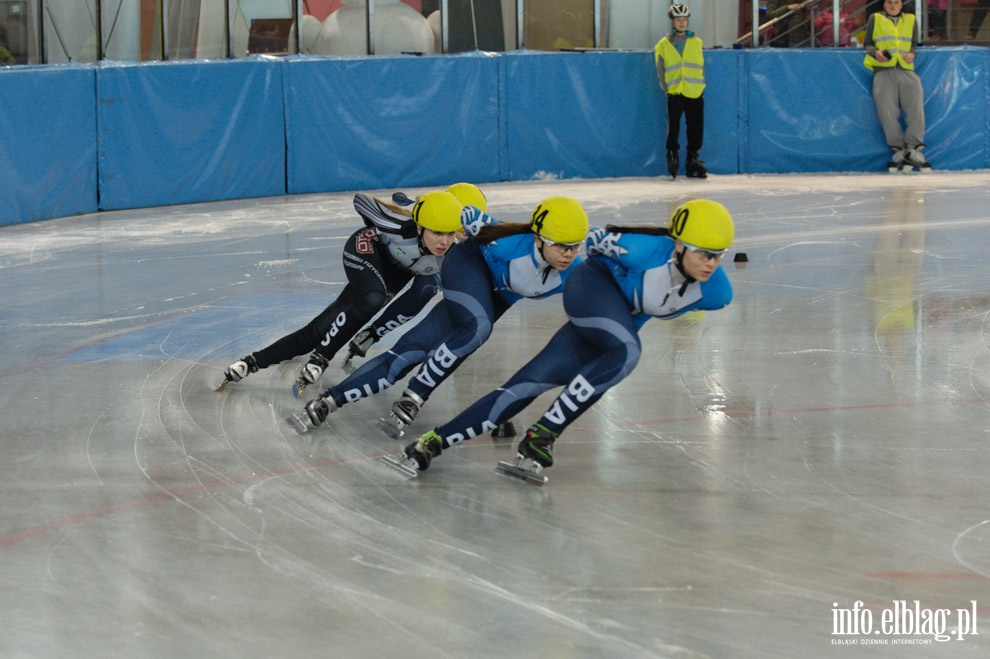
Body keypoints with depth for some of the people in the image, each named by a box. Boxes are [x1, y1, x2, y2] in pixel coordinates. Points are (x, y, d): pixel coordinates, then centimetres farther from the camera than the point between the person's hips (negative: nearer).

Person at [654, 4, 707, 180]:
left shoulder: (696, 42, 11)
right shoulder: (663, 45, 6)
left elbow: (700, 66, 12)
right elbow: (660, 69, 7)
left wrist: (699, 85, 5)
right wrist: (666, 88, 0)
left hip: (695, 93, 2)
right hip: (675, 93, -2)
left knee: (696, 129, 3)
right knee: (673, 127, -7)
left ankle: (693, 159, 13)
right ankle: (672, 156, 5)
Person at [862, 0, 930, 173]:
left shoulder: (910, 20, 19)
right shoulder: (875, 19, 14)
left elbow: (914, 44, 22)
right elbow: (867, 44, 14)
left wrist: (912, 54, -1)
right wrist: (875, 52, -7)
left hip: (906, 70, 2)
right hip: (884, 70, -2)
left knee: (915, 107, -12)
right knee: (887, 110, -10)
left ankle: (913, 148, -10)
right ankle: (899, 150, -4)